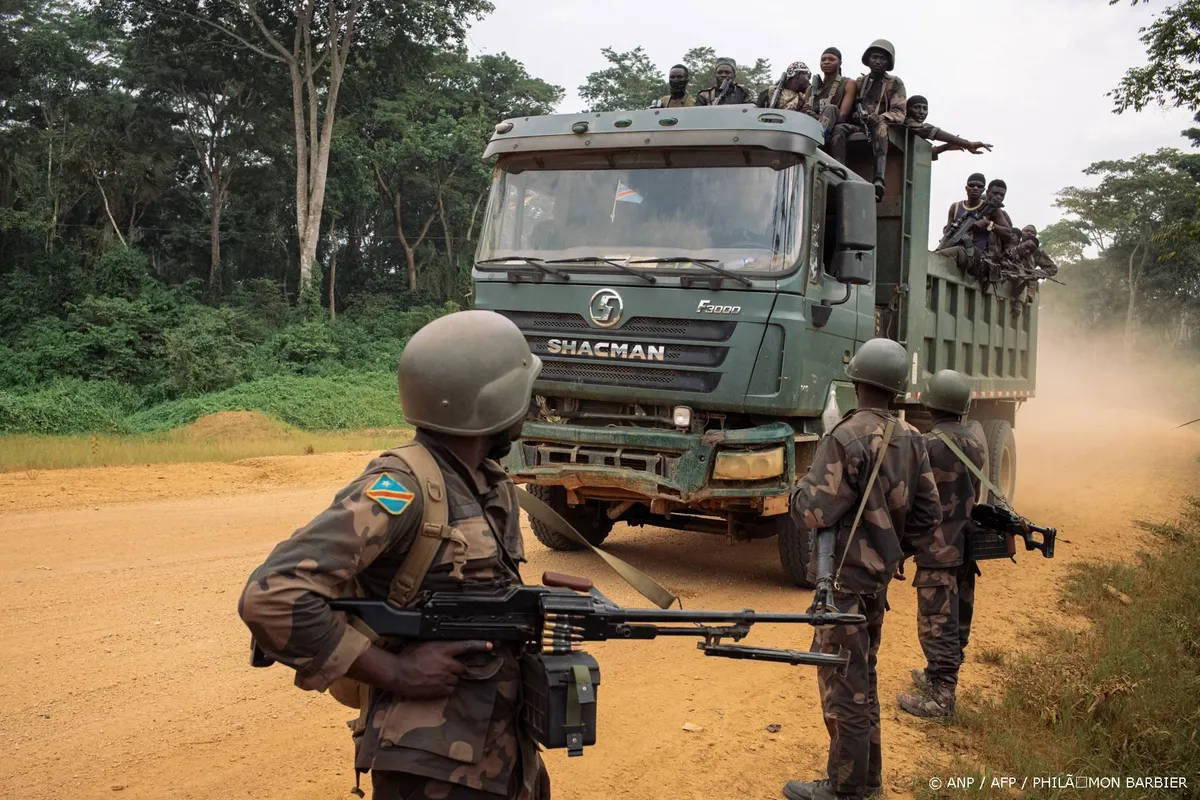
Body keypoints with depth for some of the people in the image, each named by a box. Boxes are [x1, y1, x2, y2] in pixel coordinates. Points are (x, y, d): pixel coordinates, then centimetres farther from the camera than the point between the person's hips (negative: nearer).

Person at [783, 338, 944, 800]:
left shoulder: (846, 439, -20)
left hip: (844, 577, -8)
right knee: (862, 675, 20)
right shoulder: (910, 439, 2)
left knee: (843, 681, 2)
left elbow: (813, 513, -21)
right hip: (880, 575, 8)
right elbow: (928, 515, 6)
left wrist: (801, 488, -1)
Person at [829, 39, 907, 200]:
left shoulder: (895, 83, 11)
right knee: (839, 129, -29)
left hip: (882, 126, -3)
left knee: (880, 125, -39)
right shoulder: (859, 82, 22)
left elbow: (899, 114, -1)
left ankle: (880, 179, -58)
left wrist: (880, 117, -21)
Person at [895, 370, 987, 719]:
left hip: (937, 550, -8)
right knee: (957, 620, 17)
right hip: (967, 545, 8)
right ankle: (941, 678, 32)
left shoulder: (928, 445, -18)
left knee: (936, 624, -3)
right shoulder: (976, 443, 5)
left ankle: (940, 697, 0)